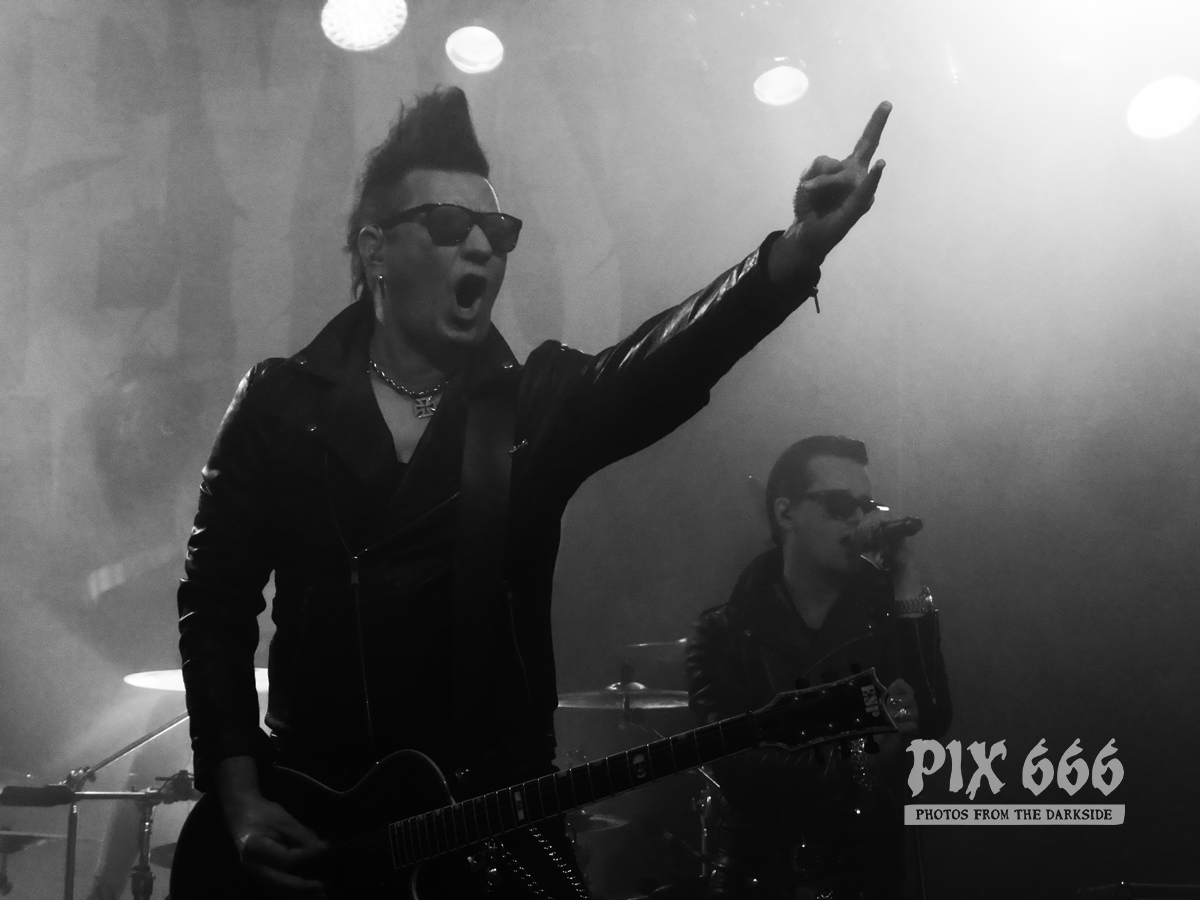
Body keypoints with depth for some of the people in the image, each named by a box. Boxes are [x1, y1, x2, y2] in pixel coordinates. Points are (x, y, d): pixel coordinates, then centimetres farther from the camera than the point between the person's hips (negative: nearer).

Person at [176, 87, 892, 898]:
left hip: (500, 824, 1)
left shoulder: (539, 403, 0)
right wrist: (240, 796, -6)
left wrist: (800, 250, -36)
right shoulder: (281, 404, 0)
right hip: (309, 827, 0)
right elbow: (217, 603, 3)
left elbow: (664, 361, -19)